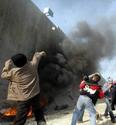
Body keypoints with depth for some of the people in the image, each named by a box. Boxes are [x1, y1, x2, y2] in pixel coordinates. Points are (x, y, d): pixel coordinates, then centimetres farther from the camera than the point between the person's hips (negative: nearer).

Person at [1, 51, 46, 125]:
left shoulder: (13, 72, -17)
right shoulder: (32, 65, -9)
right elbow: (36, 57, 13)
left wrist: (7, 66, 6)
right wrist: (41, 53, 32)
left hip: (23, 99, -4)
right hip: (35, 94, 5)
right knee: (37, 109, 30)